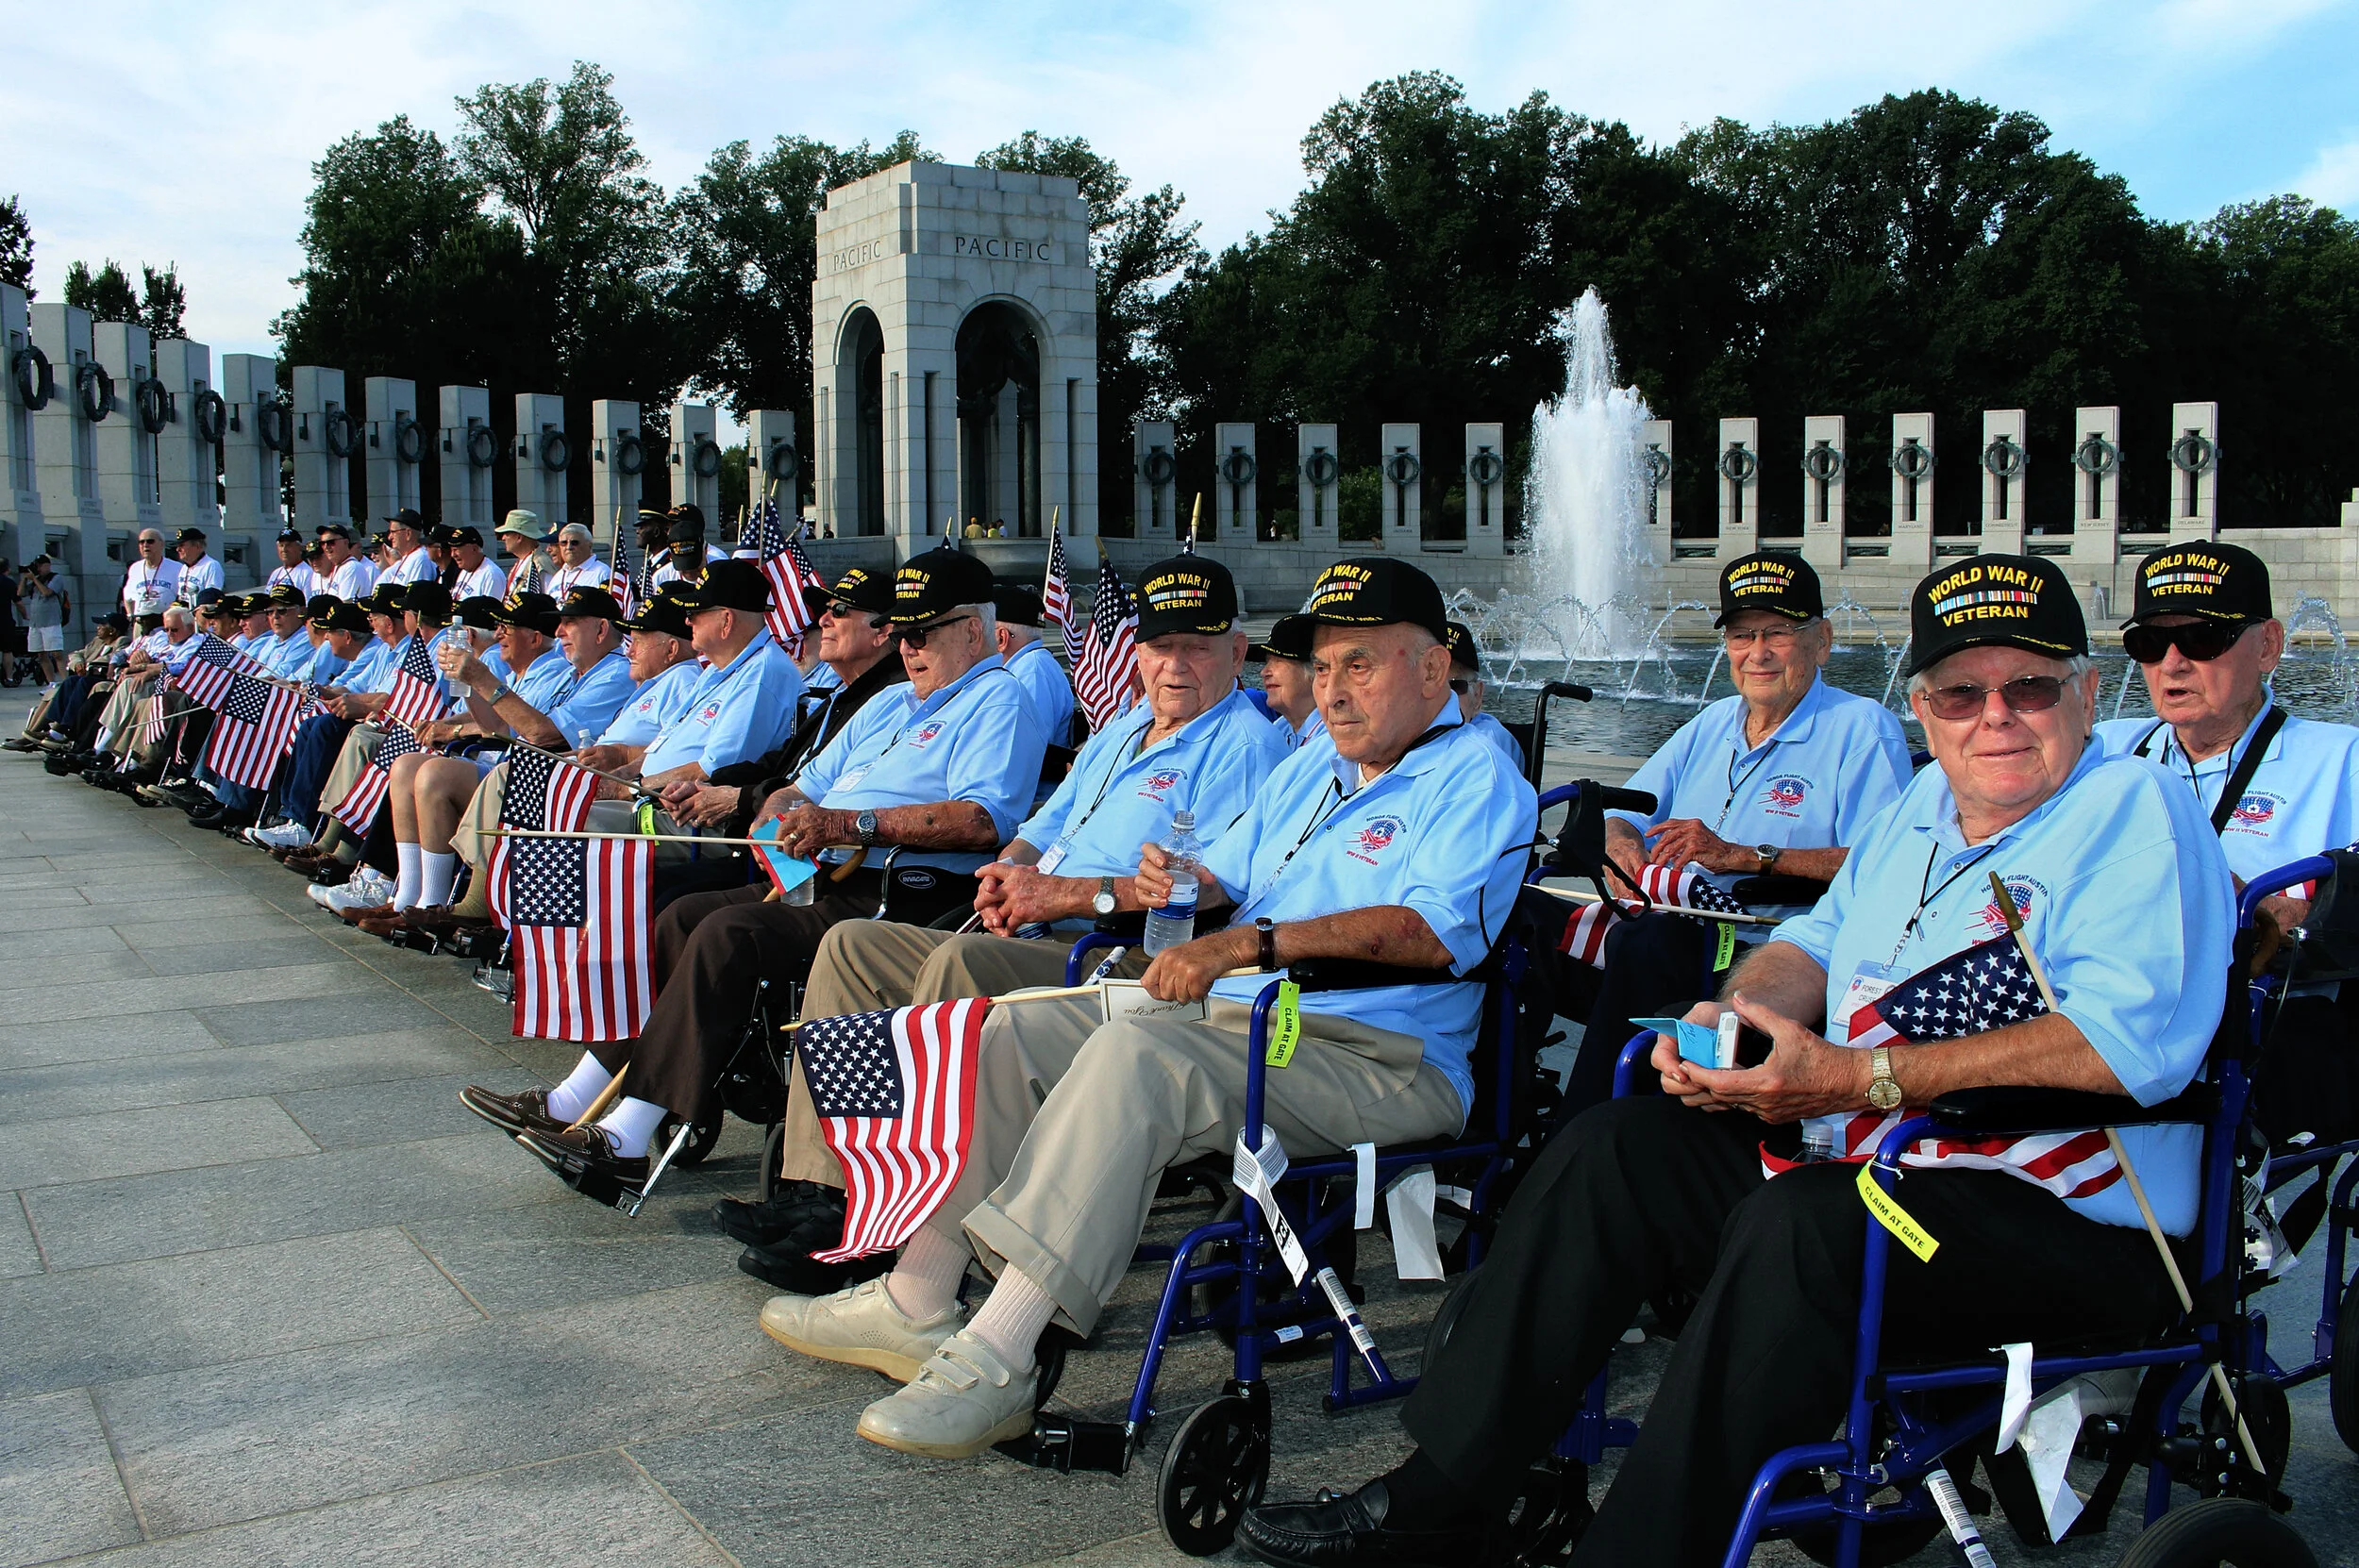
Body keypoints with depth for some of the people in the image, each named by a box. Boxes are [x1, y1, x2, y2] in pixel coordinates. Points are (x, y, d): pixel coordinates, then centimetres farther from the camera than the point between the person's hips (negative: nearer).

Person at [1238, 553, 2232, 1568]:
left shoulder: (2136, 813, -10)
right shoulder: (1924, 806, 17)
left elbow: (2127, 1044, -24)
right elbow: (1821, 936, 24)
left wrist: (1863, 1078, -26)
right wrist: (1736, 1014, -2)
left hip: (2067, 1226, -8)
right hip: (1867, 1169, 9)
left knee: (1796, 1226, -35)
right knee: (1615, 1148, -2)